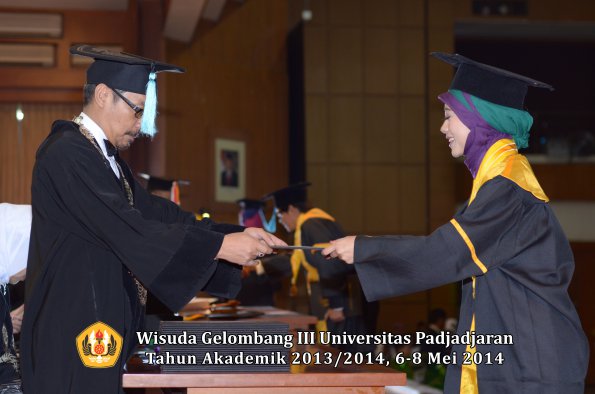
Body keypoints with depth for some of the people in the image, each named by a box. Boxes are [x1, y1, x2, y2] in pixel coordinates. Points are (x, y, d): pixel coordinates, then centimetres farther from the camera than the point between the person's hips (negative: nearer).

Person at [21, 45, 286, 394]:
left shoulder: (107, 157, 15)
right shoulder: (66, 154, -16)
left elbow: (156, 213, 9)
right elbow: (126, 229, -23)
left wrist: (237, 234, -2)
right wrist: (220, 245, -22)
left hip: (102, 329, 9)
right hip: (75, 331, -9)